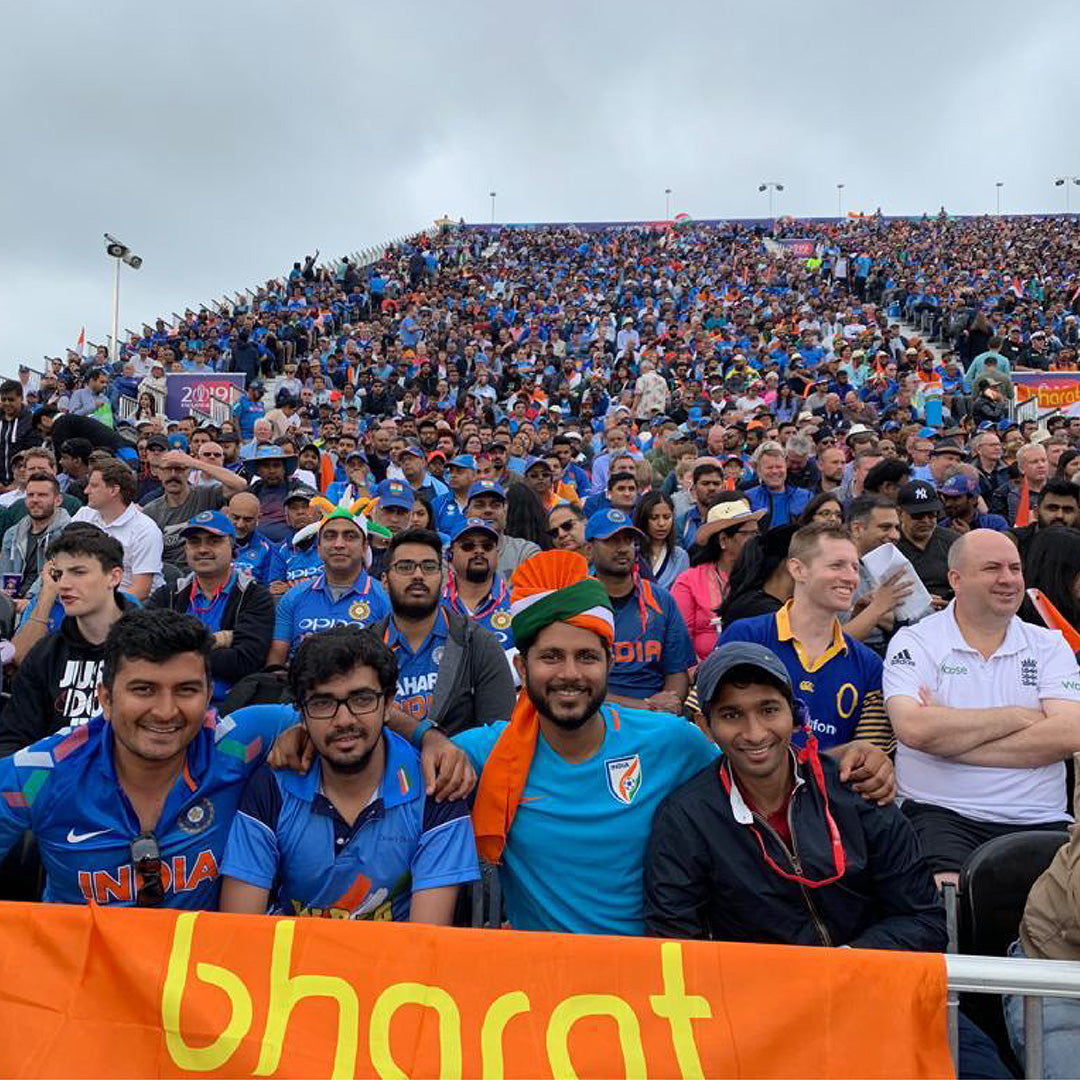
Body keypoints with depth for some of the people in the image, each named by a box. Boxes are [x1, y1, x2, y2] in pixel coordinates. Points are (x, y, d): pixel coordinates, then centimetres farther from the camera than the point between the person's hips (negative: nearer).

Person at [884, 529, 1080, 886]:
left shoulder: (1049, 645, 12)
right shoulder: (915, 642, 2)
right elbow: (914, 729, -15)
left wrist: (951, 737, -10)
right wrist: (1018, 717, -6)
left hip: (1040, 820, 3)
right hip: (941, 813, -3)